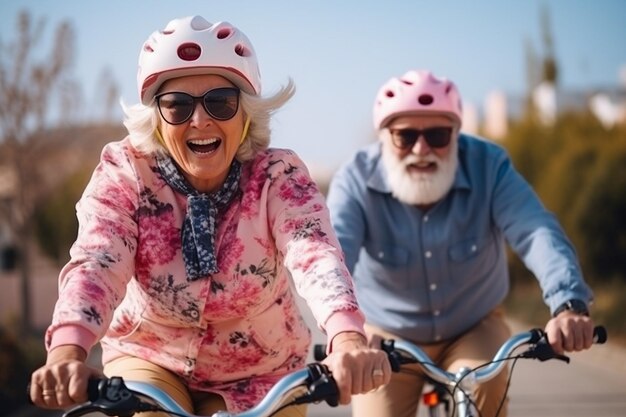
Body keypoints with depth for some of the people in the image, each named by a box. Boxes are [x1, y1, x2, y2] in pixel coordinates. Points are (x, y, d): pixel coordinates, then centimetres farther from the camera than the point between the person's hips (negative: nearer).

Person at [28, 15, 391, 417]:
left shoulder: (277, 177, -19)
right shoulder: (125, 174, -18)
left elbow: (315, 253, -37)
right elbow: (94, 262, -34)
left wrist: (348, 339, -58)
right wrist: (67, 352, -55)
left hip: (258, 375, 1)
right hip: (150, 358, 0)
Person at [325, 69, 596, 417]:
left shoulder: (488, 166, -18)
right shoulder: (355, 180, -20)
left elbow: (537, 232, -33)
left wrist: (569, 305, -52)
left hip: (474, 331, 0)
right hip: (389, 339, 0)